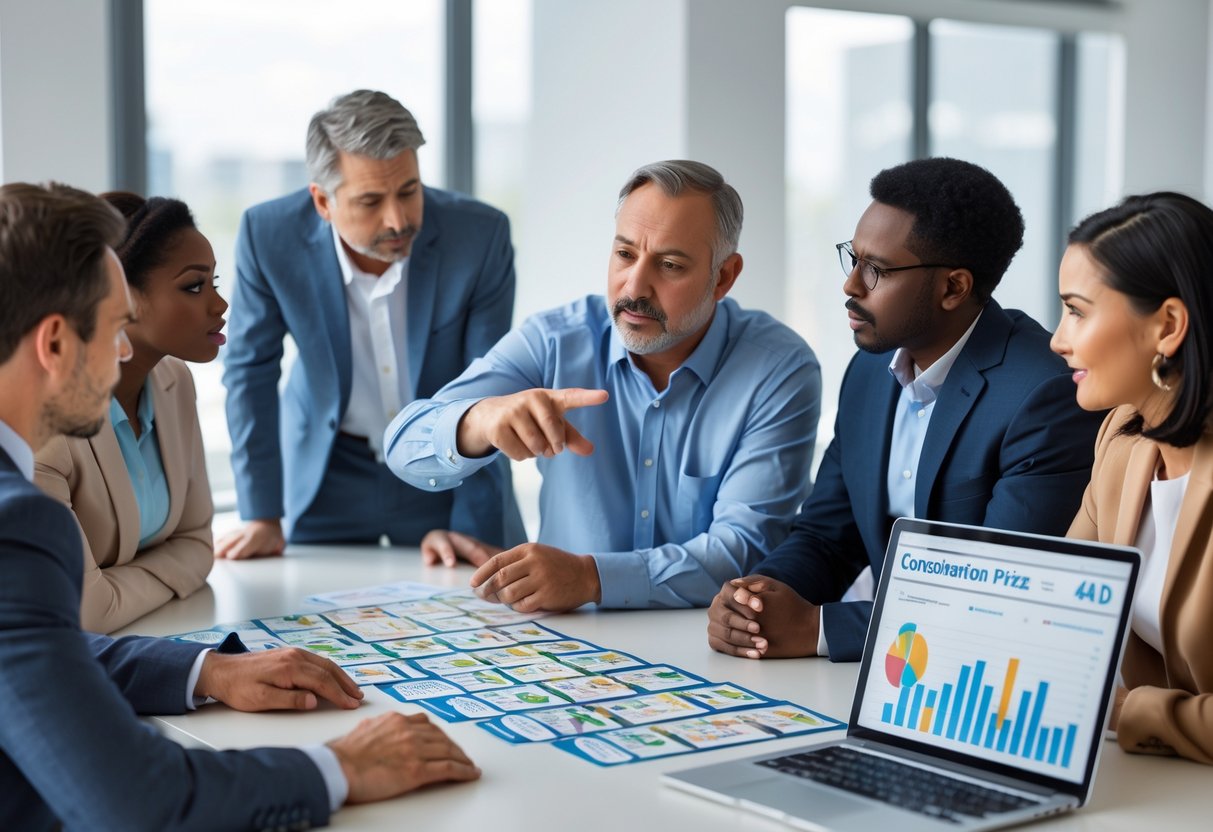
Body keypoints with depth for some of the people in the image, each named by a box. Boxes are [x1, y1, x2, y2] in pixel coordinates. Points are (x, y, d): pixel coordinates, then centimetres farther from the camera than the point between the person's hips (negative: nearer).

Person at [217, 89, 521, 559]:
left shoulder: (481, 235, -23)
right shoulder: (270, 234, -20)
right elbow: (250, 369, -7)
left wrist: (471, 529, -17)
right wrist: (263, 516, -6)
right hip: (327, 472, 1)